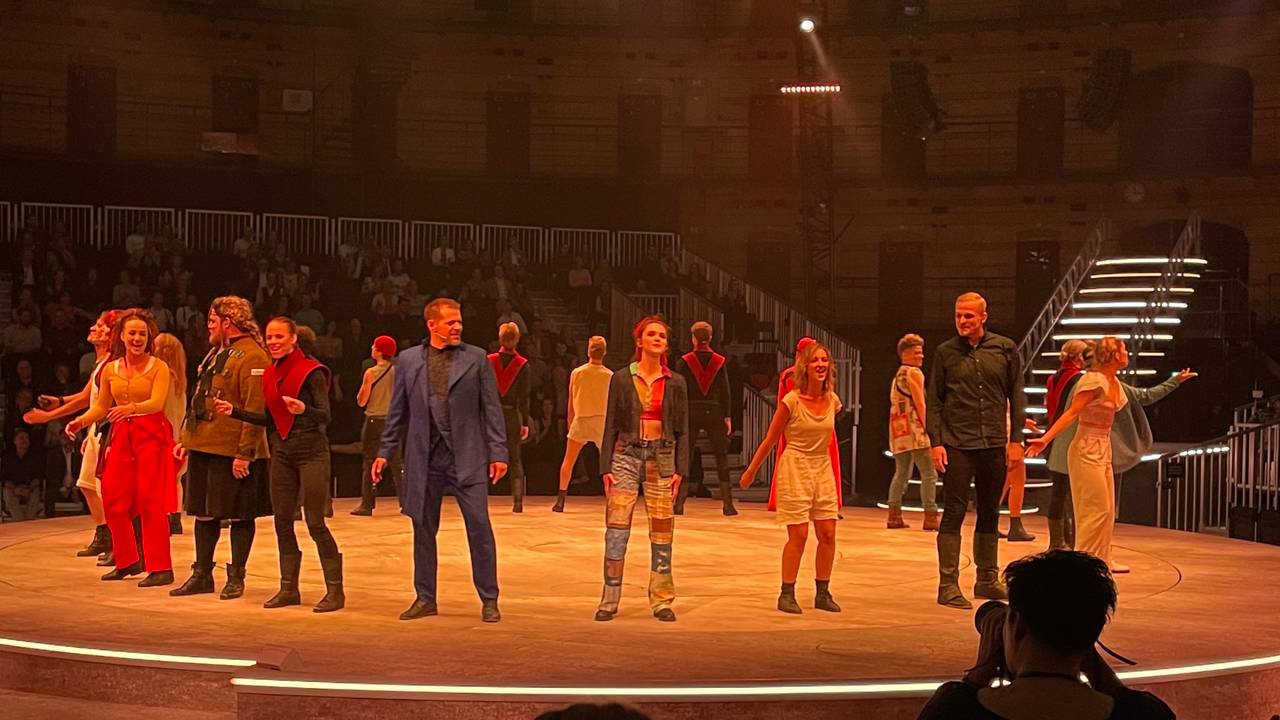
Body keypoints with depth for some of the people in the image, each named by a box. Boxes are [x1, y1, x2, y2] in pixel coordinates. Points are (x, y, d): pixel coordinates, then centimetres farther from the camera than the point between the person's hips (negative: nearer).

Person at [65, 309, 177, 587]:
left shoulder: (158, 367, -4)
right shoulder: (110, 369, 10)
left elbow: (157, 402, -18)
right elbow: (102, 406, 17)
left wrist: (131, 408, -36)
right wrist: (81, 421, 0)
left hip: (151, 435, -5)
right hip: (121, 436, 5)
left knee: (151, 501, -9)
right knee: (113, 500, 4)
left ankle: (161, 568, -4)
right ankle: (128, 561, 22)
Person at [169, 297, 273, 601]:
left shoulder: (252, 356, -14)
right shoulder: (216, 353, 17)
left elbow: (255, 409, -20)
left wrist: (244, 453, -23)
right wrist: (186, 438, 17)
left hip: (233, 451, -9)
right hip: (202, 447, 9)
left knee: (239, 515, 2)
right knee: (203, 512, 14)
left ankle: (236, 577, 13)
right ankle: (202, 575, 24)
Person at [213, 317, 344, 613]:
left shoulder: (310, 371, -9)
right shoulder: (269, 374, 10)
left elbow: (325, 416, -13)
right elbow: (269, 419, 17)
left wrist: (304, 410, -32)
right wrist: (234, 411, 9)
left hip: (311, 452, -7)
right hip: (282, 454, 7)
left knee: (315, 523, -7)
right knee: (282, 522, 8)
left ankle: (335, 591, 1)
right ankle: (289, 588, 18)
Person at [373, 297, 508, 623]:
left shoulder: (476, 358, 3)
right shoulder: (408, 360, 8)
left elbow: (492, 408, 2)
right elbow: (397, 411, 12)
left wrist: (498, 452, -4)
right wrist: (385, 452, 8)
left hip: (467, 455, -2)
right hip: (424, 456, 2)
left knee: (479, 526, -4)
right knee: (424, 528, 8)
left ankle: (489, 600, 5)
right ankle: (425, 598, 20)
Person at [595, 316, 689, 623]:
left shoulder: (675, 384, 7)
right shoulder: (621, 379, 4)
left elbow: (682, 431, 8)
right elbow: (611, 426, 5)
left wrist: (679, 470, -1)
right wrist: (606, 467, -1)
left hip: (661, 458, 1)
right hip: (626, 455, -1)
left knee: (662, 531, 2)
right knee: (616, 527, -5)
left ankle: (661, 600, 10)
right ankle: (610, 600, 1)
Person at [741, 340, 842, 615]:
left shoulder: (832, 400, 2)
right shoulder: (791, 401, -11)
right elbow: (770, 440, -3)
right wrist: (751, 472, 3)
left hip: (823, 468, 5)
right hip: (795, 468, -5)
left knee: (827, 534, 2)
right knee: (798, 535, -7)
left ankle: (822, 593, 13)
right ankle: (787, 594, 4)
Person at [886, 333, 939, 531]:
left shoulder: (897, 376, 22)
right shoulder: (914, 373, -5)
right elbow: (920, 404, -12)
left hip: (898, 431, 9)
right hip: (914, 430, -9)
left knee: (902, 473, 13)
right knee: (929, 474, -8)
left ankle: (894, 515, 10)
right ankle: (930, 518, -12)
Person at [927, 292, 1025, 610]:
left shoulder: (1005, 349, 4)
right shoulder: (945, 352, 1)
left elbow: (1016, 397, 8)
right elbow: (933, 401, 2)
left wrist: (1016, 438, 2)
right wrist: (935, 442, -6)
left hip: (994, 444, 2)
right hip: (956, 444, -2)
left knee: (990, 514, 11)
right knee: (953, 513, -3)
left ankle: (987, 579, 22)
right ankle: (948, 585, -1)